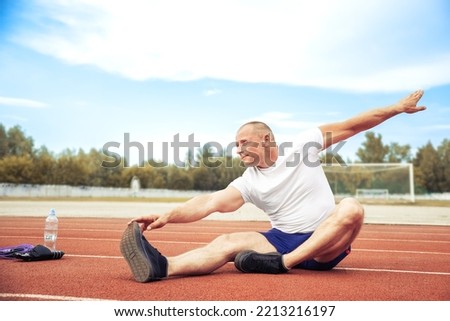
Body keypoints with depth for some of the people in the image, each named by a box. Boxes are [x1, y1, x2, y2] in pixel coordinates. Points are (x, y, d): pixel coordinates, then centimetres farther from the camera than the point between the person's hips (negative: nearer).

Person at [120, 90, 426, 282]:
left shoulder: (303, 147, 0)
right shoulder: (249, 182, 2)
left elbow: (349, 127, 3)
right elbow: (211, 202, -12)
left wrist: (398, 107, 3)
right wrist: (168, 216, -27)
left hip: (324, 245, -1)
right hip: (283, 240, 1)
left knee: (351, 208, -31)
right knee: (229, 242, -23)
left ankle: (281, 263, -37)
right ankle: (163, 266, -48)